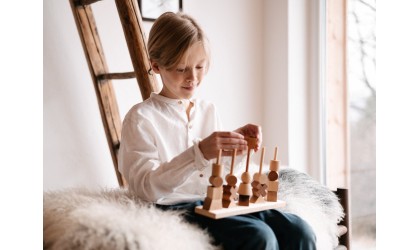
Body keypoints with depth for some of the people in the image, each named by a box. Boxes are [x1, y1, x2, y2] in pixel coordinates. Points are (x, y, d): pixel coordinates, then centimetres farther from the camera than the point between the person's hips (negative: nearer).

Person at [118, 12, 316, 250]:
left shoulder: (209, 110, 14)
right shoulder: (141, 117, -4)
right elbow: (147, 187, -15)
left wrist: (238, 145, -2)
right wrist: (200, 153, -27)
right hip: (177, 206, -5)